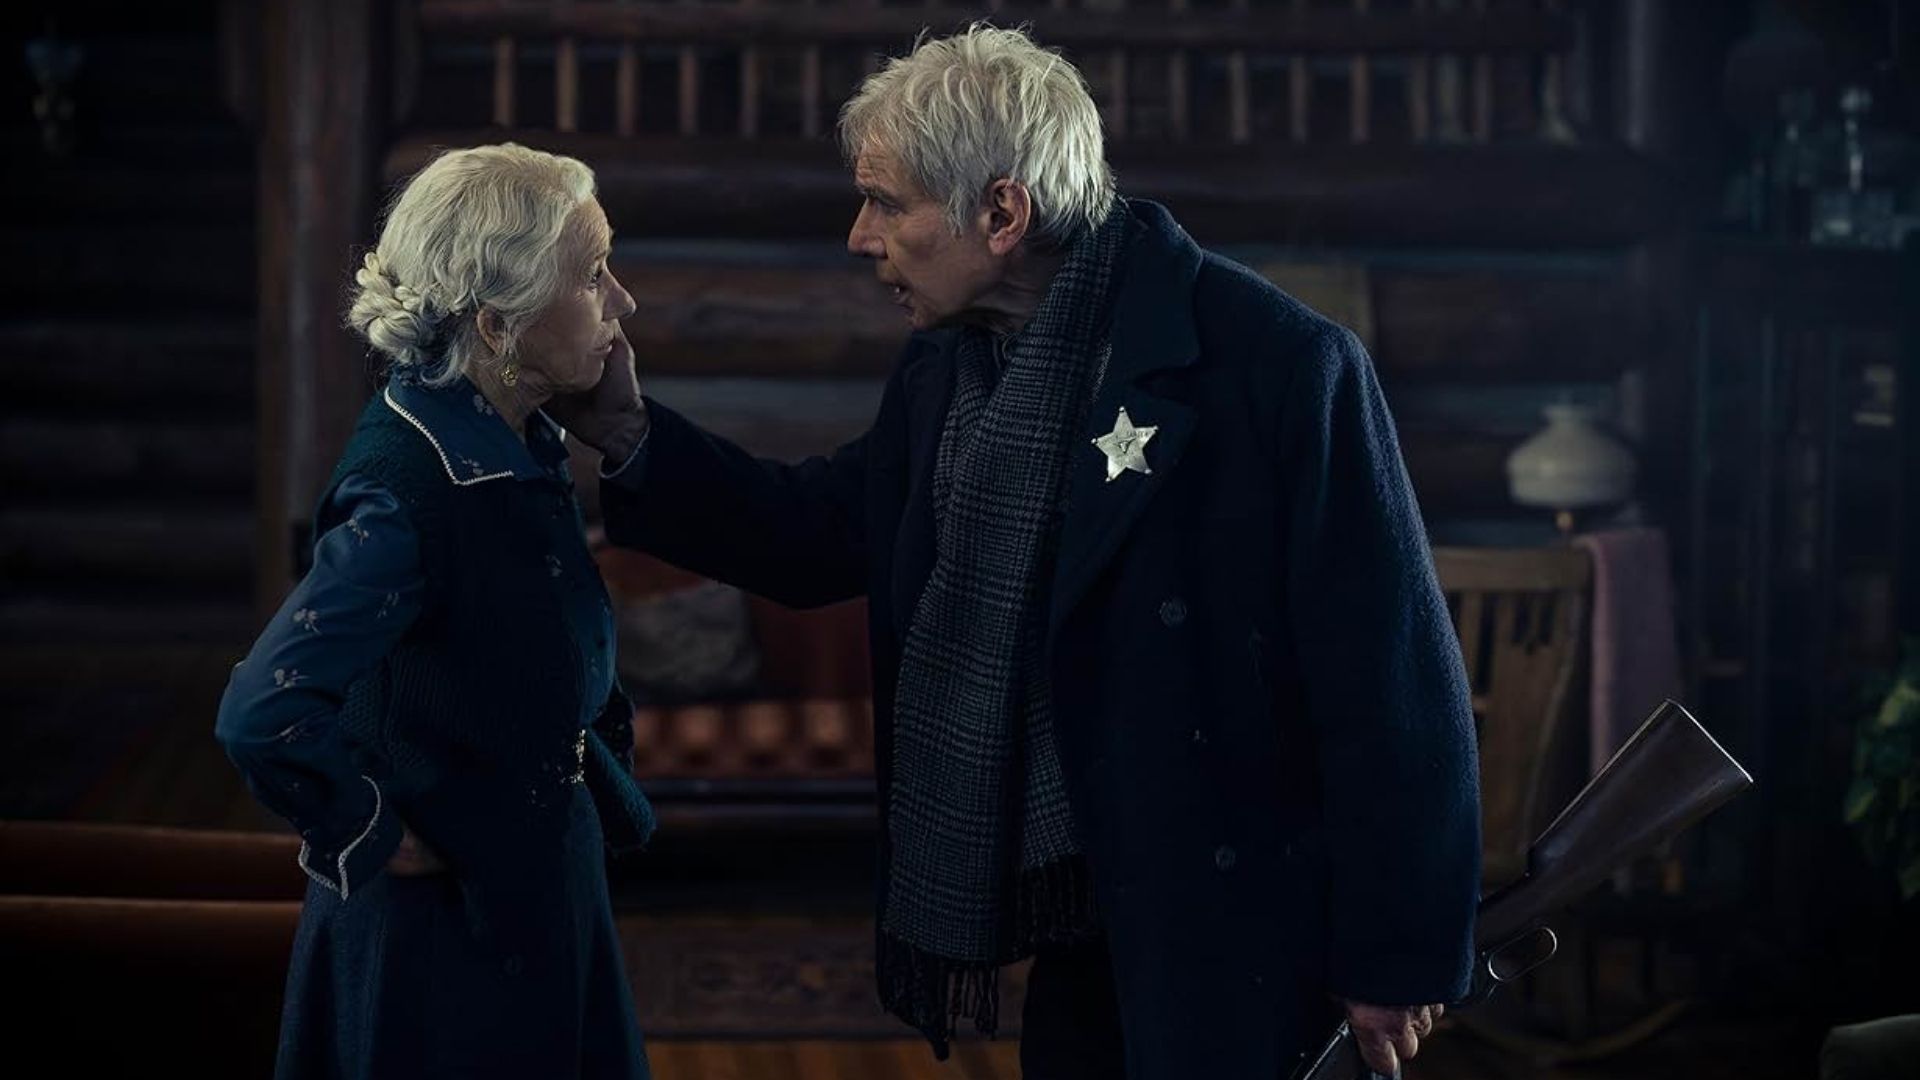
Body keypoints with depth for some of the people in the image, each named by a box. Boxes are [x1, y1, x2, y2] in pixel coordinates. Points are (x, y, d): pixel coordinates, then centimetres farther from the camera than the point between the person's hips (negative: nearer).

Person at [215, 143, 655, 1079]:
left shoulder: (520, 448, 0)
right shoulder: (410, 486, -27)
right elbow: (264, 716, -35)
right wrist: (373, 841, -22)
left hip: (539, 889, 8)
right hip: (447, 931, -8)